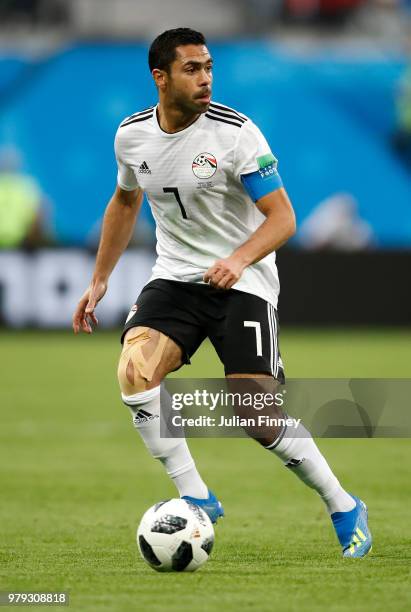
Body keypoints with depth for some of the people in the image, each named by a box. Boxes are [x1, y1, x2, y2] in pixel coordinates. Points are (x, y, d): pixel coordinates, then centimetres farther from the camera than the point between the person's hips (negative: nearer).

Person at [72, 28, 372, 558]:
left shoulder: (235, 132, -16)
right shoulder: (131, 135, 0)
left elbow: (282, 218, -16)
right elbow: (125, 201, 20)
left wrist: (239, 259, -35)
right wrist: (99, 281, 19)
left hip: (242, 280, -4)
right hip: (175, 276, 4)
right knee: (134, 370, -23)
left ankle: (344, 509, 7)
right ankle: (196, 500, -11)